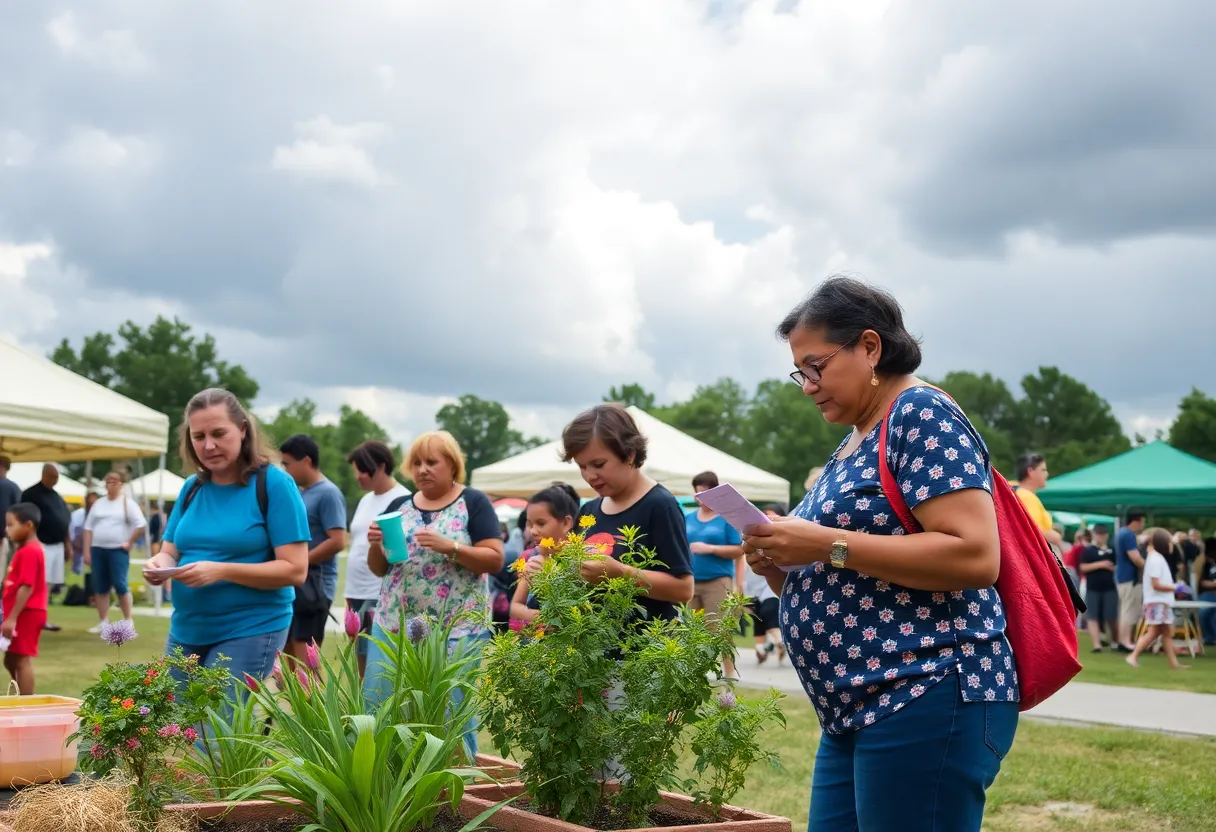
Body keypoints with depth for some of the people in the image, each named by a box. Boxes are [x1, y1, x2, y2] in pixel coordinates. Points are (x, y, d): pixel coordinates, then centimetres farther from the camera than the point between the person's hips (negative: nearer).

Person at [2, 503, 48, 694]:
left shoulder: (29, 552, -18)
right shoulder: (27, 550, 15)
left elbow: (26, 587, -23)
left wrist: (12, 618, -24)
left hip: (26, 614, -11)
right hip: (23, 614, 11)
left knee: (22, 660, -6)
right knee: (11, 661, 16)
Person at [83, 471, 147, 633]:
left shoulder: (127, 503, -1)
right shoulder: (98, 504, 12)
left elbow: (141, 525, -9)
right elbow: (88, 527, 13)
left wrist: (129, 543, -8)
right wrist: (87, 550, 6)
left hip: (118, 550, -5)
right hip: (97, 549, 5)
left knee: (120, 585, -9)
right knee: (100, 588, 6)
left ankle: (128, 621, 1)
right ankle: (103, 622, 13)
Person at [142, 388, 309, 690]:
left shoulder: (274, 484, -10)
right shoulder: (191, 487, 9)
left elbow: (295, 569, -14)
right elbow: (171, 551, 13)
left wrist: (221, 571, -23)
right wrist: (160, 564, -11)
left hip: (250, 631, -7)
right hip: (185, 632, 7)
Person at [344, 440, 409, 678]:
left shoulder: (402, 501, -8)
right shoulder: (365, 501, 16)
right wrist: (349, 594, 18)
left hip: (382, 597, -8)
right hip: (357, 594, 8)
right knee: (362, 664, 11)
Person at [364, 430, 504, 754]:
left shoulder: (474, 503, -1)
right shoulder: (400, 507, 13)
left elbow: (495, 559, -8)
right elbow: (379, 569, 15)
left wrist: (449, 547, -21)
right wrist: (375, 545, -6)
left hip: (455, 629, -5)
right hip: (393, 625, 5)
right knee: (378, 708, 3)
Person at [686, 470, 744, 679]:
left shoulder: (728, 517, 0)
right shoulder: (688, 518, 14)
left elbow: (739, 550, -5)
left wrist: (709, 548, -14)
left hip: (718, 581, -5)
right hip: (691, 582, 5)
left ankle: (729, 673, -1)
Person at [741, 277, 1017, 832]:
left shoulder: (921, 414, -8)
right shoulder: (852, 446, 19)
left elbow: (975, 555, -21)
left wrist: (828, 545, -20)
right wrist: (779, 565, 4)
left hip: (927, 698, -9)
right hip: (855, 708, 9)